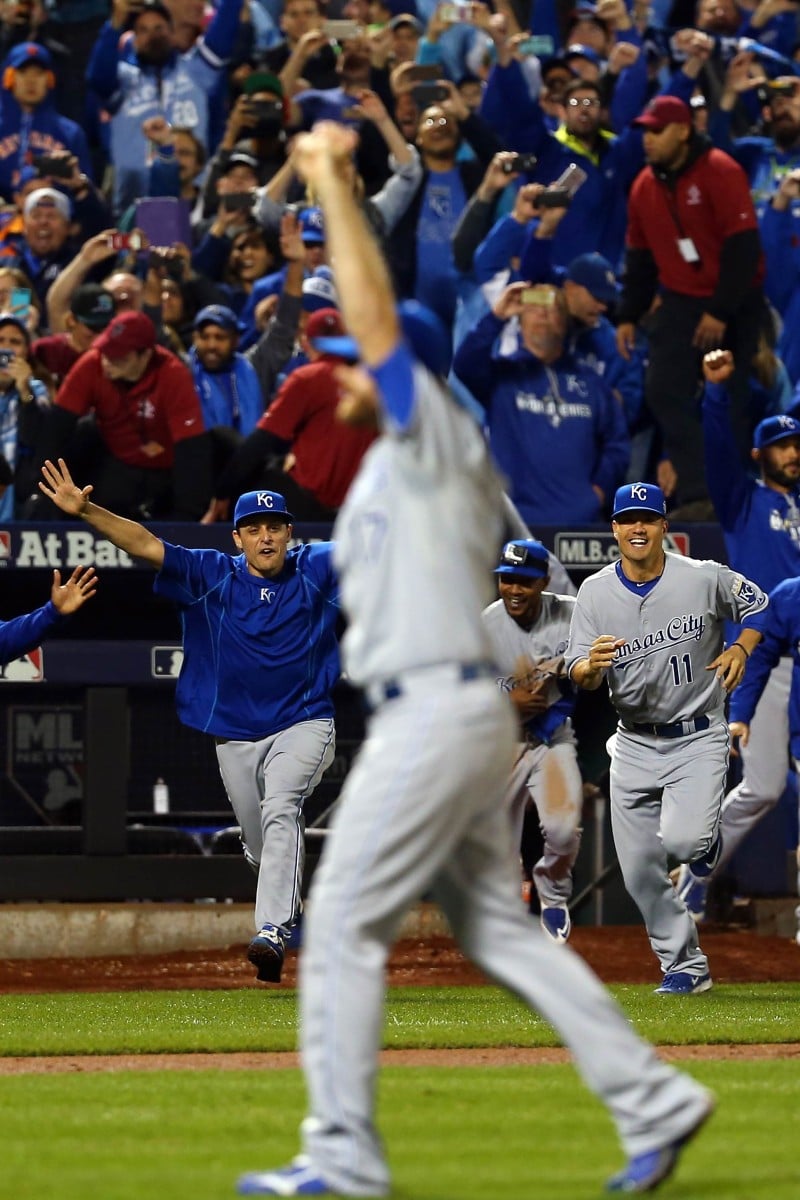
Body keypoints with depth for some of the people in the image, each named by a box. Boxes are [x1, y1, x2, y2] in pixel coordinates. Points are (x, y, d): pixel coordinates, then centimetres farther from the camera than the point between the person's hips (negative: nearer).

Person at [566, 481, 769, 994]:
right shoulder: (595, 592, -4)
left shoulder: (706, 579, -10)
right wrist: (592, 664, -29)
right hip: (635, 745, 3)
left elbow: (760, 605, 9)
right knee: (640, 869, 1)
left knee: (682, 839, -25)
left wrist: (741, 649, -9)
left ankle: (707, 842, 13)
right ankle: (685, 965, 18)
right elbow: (579, 678, -6)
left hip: (698, 738, -3)